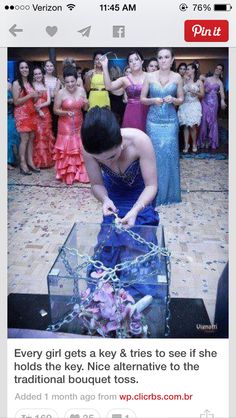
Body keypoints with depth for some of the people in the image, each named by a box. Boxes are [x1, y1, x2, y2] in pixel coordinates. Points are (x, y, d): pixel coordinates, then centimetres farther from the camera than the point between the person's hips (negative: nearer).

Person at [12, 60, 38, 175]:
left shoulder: (30, 82, 14)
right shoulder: (16, 83, -8)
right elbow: (16, 101, -14)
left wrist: (36, 96, 1)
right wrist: (30, 95, -17)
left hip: (31, 113, 7)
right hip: (21, 114, -7)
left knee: (31, 138, 5)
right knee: (24, 139, -7)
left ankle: (30, 162, 12)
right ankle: (23, 164, -1)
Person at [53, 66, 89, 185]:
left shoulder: (81, 90, -1)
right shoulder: (61, 93, -12)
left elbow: (85, 109, 6)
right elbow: (55, 110, -7)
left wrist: (86, 103, -16)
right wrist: (66, 113, -23)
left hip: (79, 125, 4)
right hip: (66, 125, -3)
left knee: (80, 149, 7)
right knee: (67, 149, 1)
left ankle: (80, 173, 18)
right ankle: (67, 175, 12)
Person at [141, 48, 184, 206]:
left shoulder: (177, 77, 2)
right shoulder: (150, 76, 1)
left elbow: (181, 99, 8)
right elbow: (142, 99, 4)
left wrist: (173, 100, -13)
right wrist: (153, 100, -15)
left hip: (170, 121, 0)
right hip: (154, 120, 0)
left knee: (169, 154, 1)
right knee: (155, 154, 2)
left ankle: (169, 191, 15)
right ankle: (155, 190, 15)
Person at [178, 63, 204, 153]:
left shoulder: (199, 82, 3)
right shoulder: (184, 81, 8)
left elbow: (202, 95, 1)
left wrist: (194, 91, -12)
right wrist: (185, 83, -7)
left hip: (194, 105, -2)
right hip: (185, 105, 2)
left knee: (193, 126, -3)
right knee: (186, 126, -1)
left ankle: (194, 144, 14)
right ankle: (186, 145, 4)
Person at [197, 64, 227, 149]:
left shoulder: (220, 82, 6)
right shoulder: (207, 79, 12)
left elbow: (222, 93, -7)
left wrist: (222, 101, -26)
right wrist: (205, 90, -8)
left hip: (213, 101, -1)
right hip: (205, 101, 2)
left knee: (212, 120, 1)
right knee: (204, 120, -1)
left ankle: (211, 141, 11)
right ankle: (203, 140, 10)